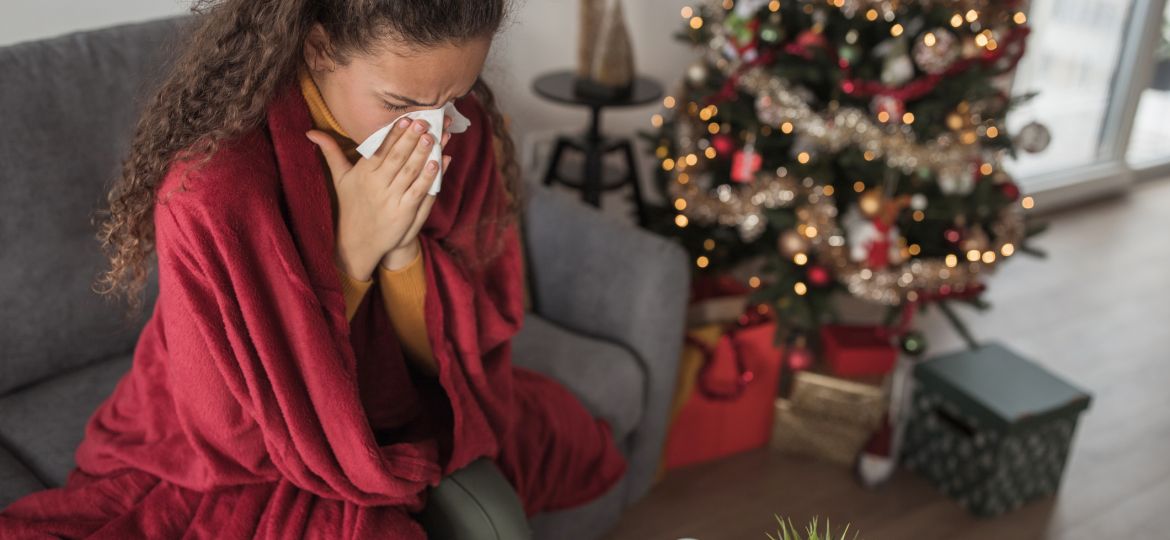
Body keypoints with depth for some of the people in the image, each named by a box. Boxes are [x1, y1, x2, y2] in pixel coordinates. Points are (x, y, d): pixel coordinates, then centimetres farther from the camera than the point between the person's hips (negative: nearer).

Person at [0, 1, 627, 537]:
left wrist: (404, 249, -30)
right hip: (244, 463, -5)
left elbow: (466, 360, -10)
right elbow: (236, 433, -20)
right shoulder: (214, 187, -29)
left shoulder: (465, 136, -14)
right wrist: (352, 252, -32)